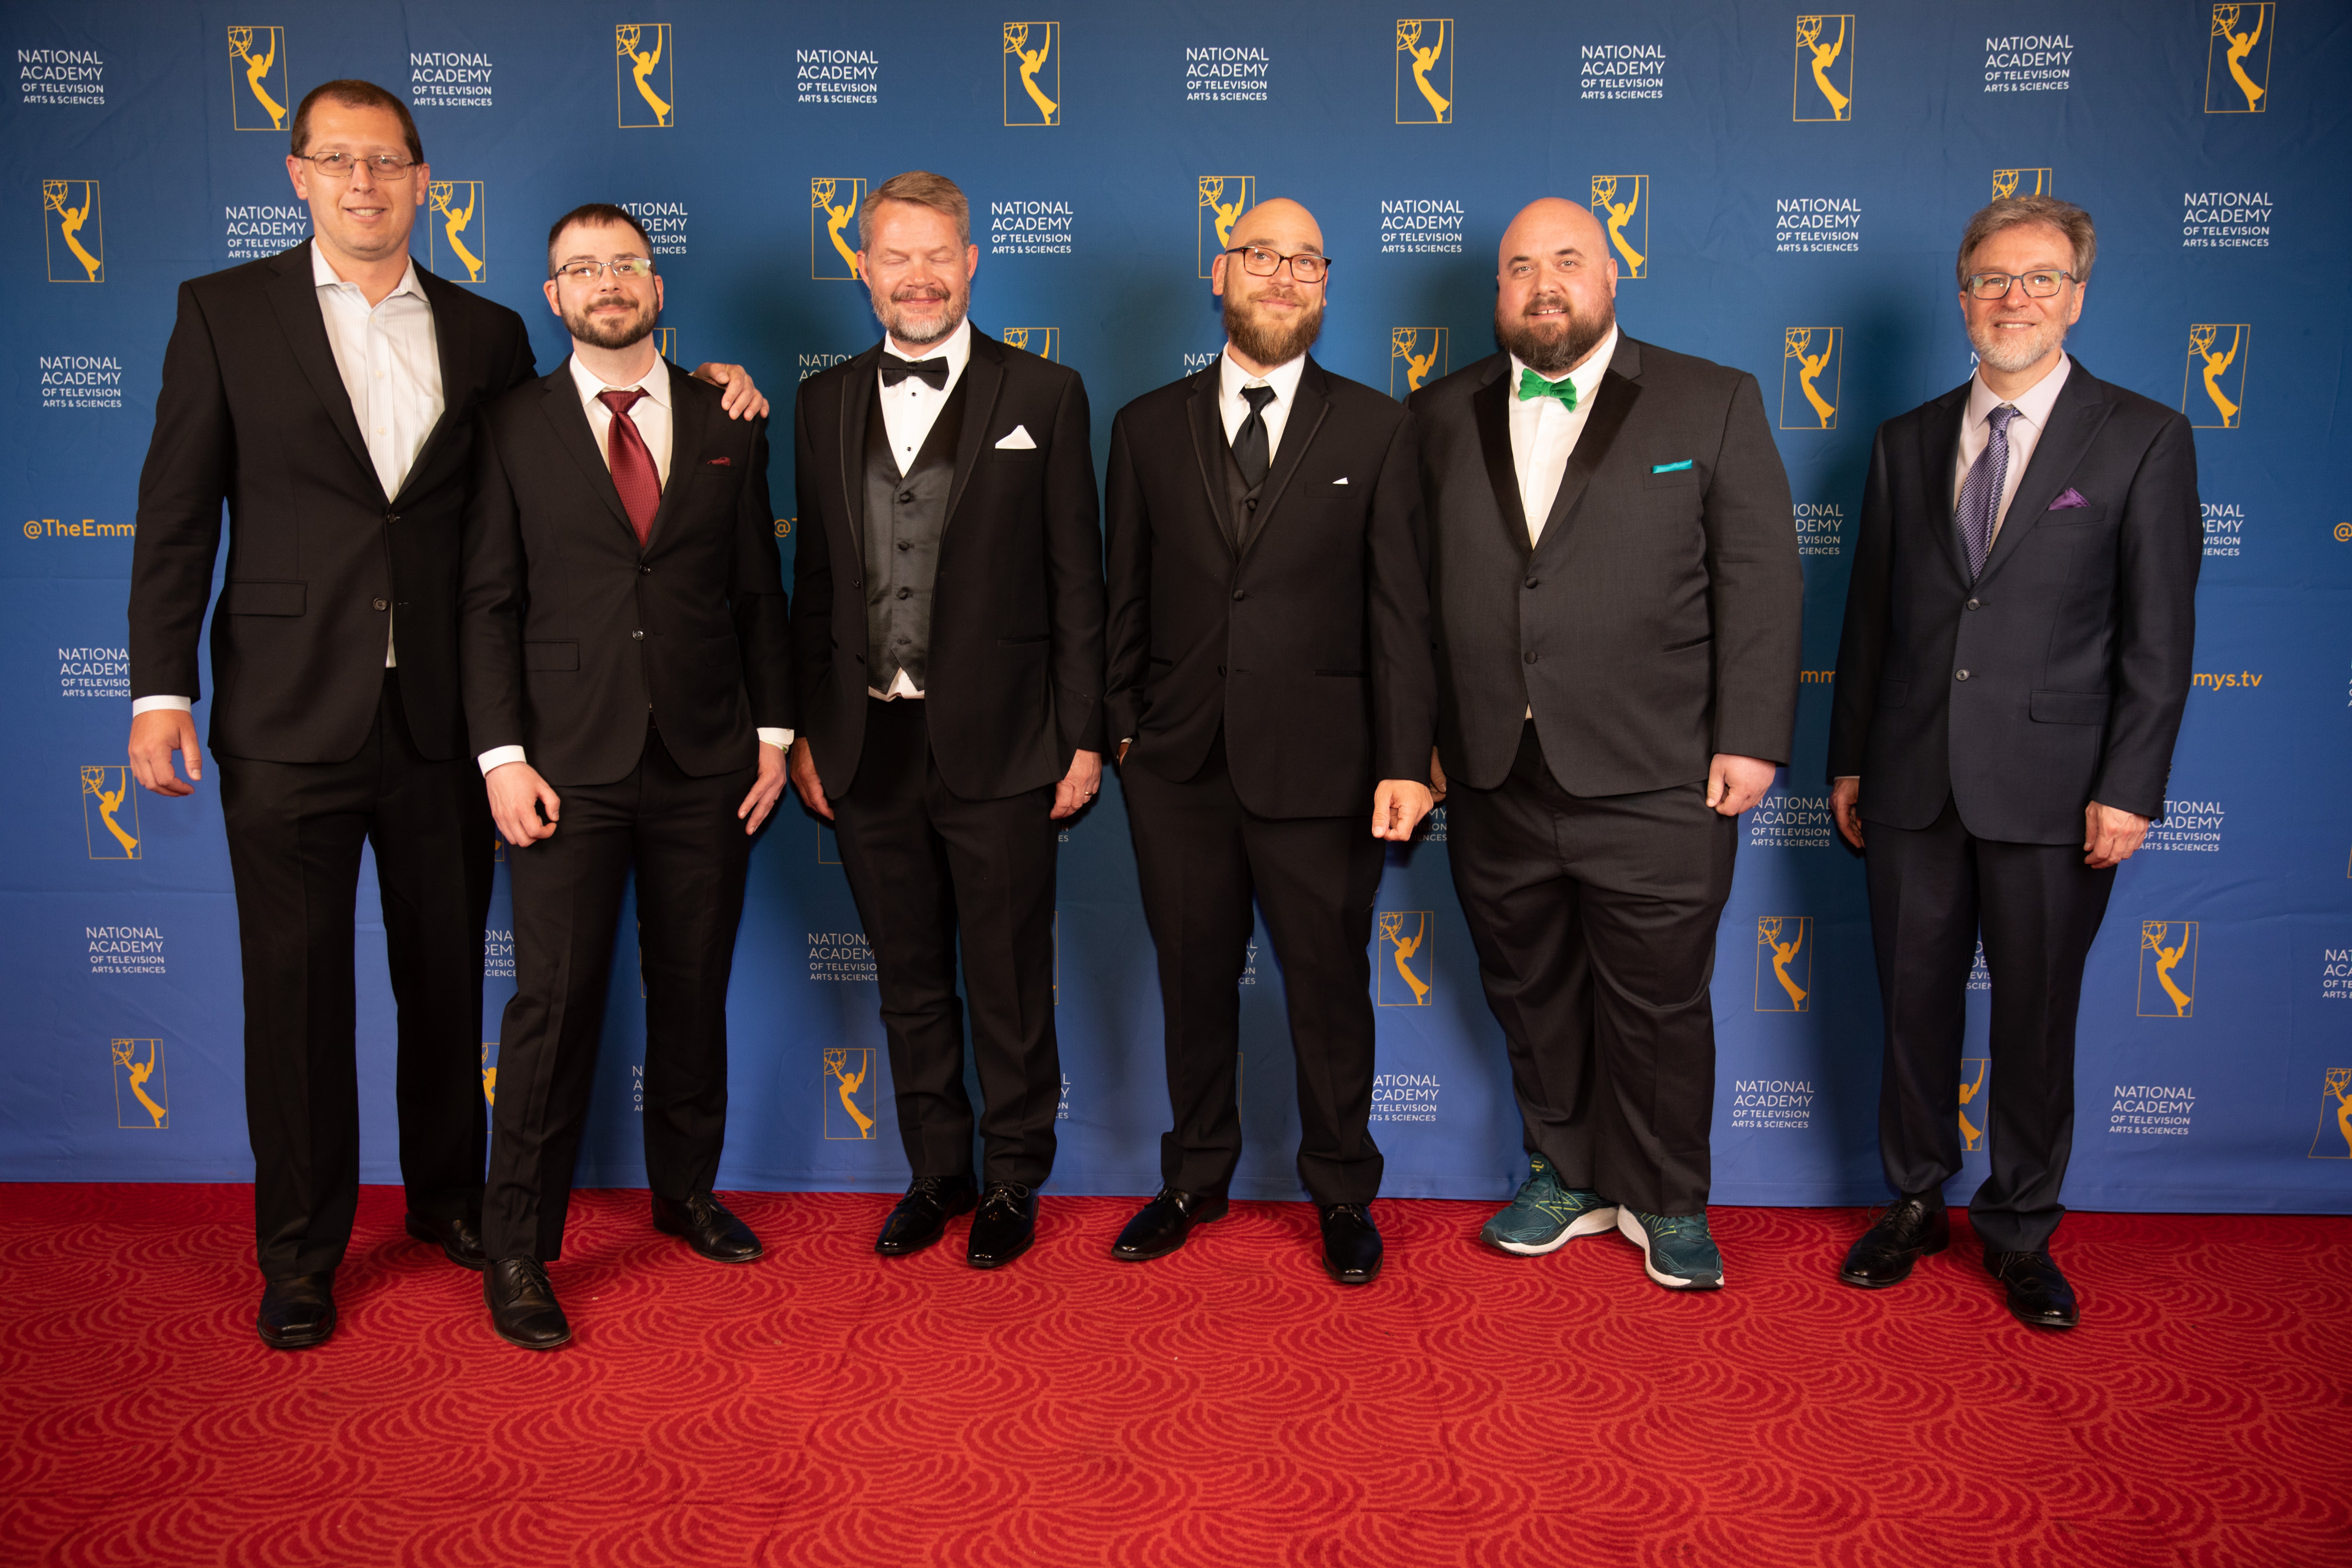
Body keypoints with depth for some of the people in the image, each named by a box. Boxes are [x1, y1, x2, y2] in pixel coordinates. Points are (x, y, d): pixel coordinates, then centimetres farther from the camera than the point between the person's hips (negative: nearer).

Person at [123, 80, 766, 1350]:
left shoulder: (487, 335, 9)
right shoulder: (224, 312, 3)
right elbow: (177, 510, 1)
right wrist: (161, 686, -5)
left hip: (442, 719, 2)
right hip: (290, 717, -2)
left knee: (446, 977, 13)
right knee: (296, 989, 6)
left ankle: (448, 1197, 33)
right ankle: (300, 1252, 23)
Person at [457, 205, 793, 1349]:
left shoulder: (725, 426, 9)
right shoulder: (513, 429, 4)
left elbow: (758, 592, 10)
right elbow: (488, 603, 1)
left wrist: (774, 733, 5)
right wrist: (502, 756, -7)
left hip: (706, 763, 2)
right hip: (569, 765, -2)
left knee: (694, 991, 10)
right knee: (554, 1001, -3)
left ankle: (686, 1191, 29)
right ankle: (516, 1248, 10)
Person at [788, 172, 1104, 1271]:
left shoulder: (1043, 395, 1)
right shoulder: (825, 404, 10)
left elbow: (1076, 579, -2)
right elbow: (815, 580, 11)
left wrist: (1083, 735, -6)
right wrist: (805, 730, 7)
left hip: (996, 746, -3)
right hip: (868, 748, 3)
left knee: (1010, 985, 7)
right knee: (910, 985, 14)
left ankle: (1013, 1181, 25)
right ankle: (937, 1171, 31)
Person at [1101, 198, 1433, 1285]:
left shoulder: (1374, 428, 3)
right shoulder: (1148, 427, 8)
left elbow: (1400, 607, -2)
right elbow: (1127, 595, 9)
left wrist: (1405, 761, -9)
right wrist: (1115, 727, 3)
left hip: (1319, 766, -1)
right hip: (1178, 764, 2)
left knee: (1330, 991, 8)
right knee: (1193, 983, 13)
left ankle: (1342, 1196, 28)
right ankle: (1195, 1180, 33)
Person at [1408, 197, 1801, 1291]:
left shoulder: (1713, 404, 3)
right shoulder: (1443, 416, 10)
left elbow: (1760, 581, -1)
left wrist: (1750, 738, -8)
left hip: (1655, 787, -3)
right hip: (1494, 787, 3)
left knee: (1658, 1005, 6)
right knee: (1529, 995, 14)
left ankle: (1667, 1201, 28)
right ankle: (1564, 1176, 34)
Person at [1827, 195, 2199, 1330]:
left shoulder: (2143, 440, -1)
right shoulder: (1908, 441, 10)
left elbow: (2158, 636, -4)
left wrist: (2128, 789, -10)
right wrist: (1850, 759, 9)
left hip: (2052, 790, -3)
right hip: (1913, 782, 3)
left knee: (2036, 1021, 8)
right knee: (1913, 1008, 11)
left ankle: (2021, 1232, 26)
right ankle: (1914, 1205, 30)